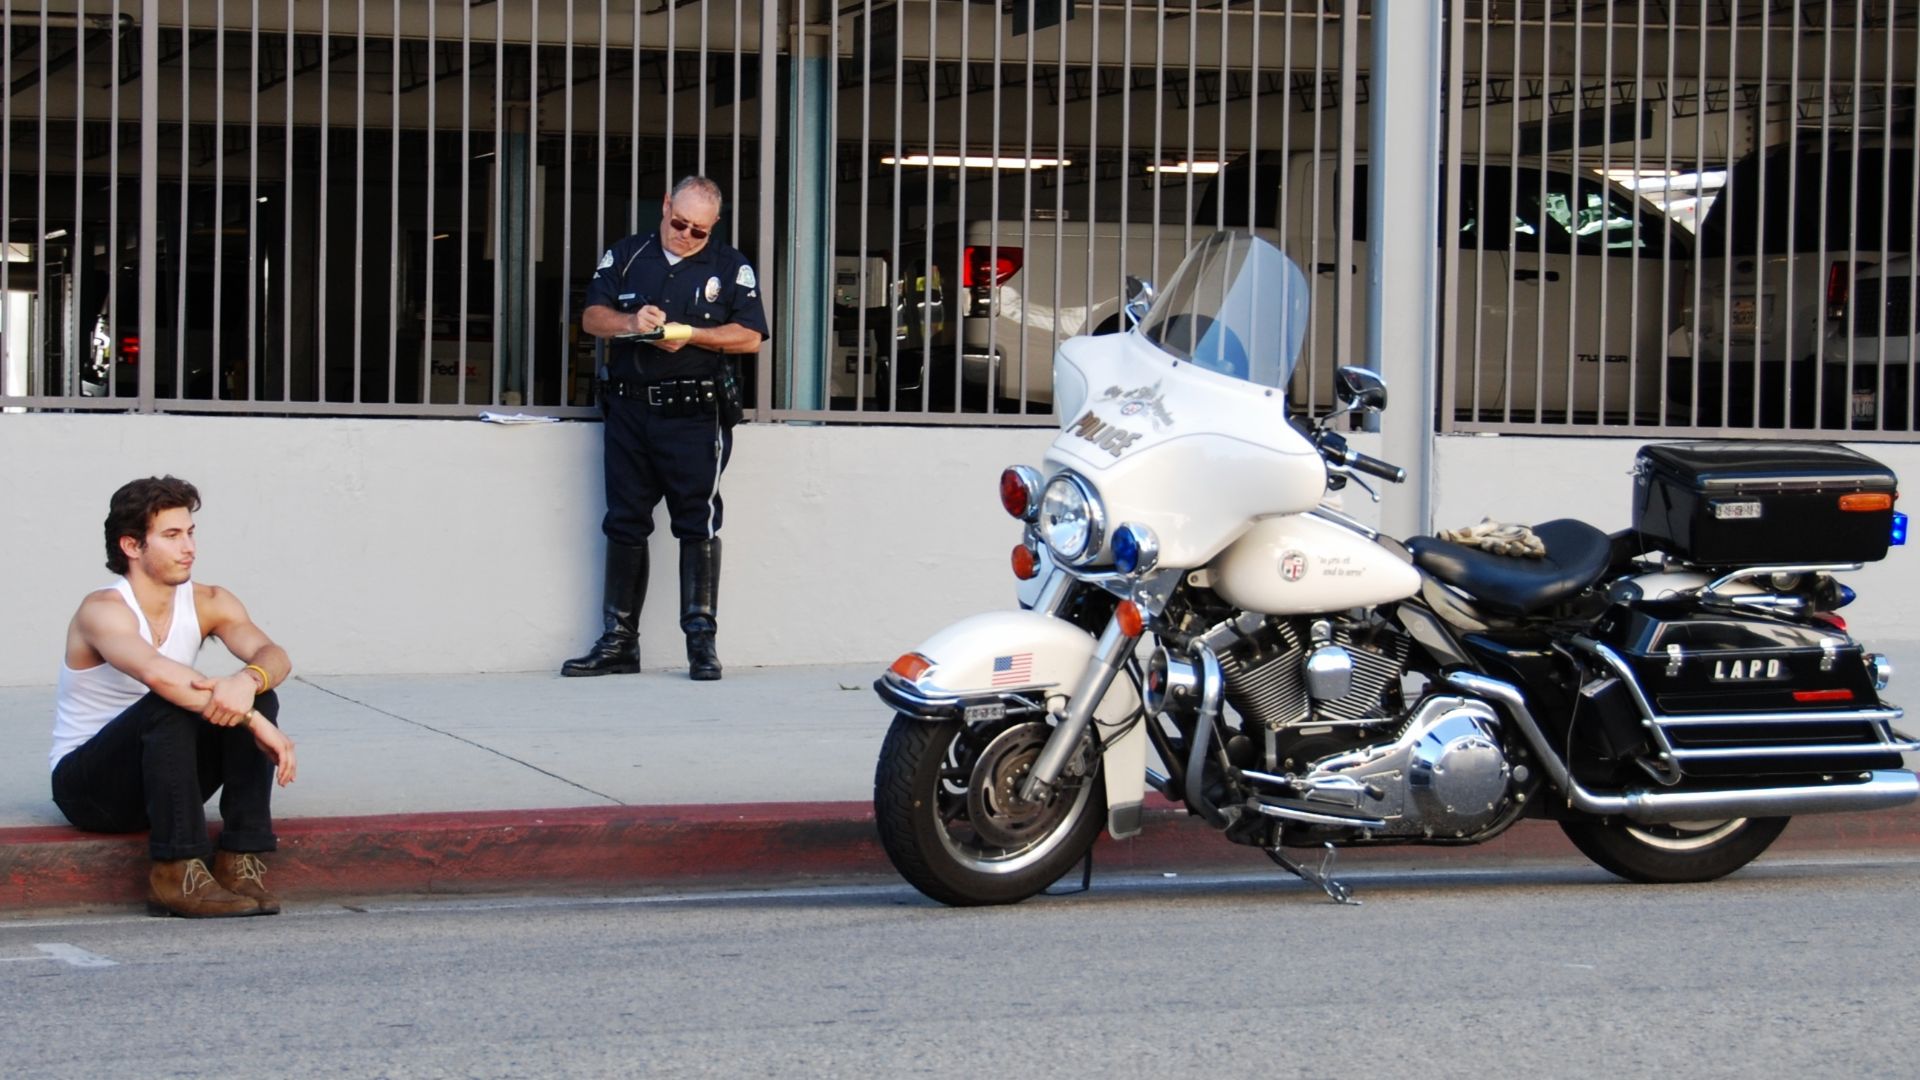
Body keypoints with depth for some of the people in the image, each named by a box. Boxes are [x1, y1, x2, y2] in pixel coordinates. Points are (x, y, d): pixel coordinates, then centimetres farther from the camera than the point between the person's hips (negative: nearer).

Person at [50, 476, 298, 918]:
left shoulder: (208, 603, -2)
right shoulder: (102, 611, -21)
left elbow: (273, 656, -19)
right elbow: (156, 672, -41)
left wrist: (248, 681, -45)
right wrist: (254, 722, -46)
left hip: (161, 776, 6)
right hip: (86, 784, -6)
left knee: (257, 695, -17)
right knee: (169, 706, -34)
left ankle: (240, 859, -19)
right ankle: (176, 873, -32)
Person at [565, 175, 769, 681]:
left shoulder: (731, 267, 6)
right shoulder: (625, 256, 13)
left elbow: (750, 337, -1)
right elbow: (592, 317, 6)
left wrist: (690, 335, -14)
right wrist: (630, 323, -15)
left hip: (696, 416, -3)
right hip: (630, 409, 3)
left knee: (698, 524, -6)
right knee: (624, 525, 6)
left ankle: (702, 641, -3)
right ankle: (618, 641, 11)